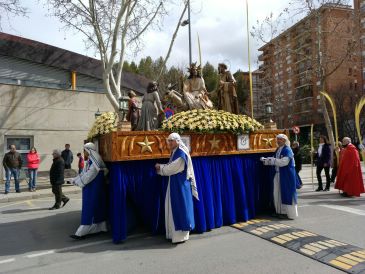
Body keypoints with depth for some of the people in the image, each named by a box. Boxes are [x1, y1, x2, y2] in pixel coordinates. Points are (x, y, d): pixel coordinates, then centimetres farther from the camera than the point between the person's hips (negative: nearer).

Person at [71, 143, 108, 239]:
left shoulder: (95, 163, -19)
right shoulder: (90, 162, 12)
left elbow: (87, 177, -20)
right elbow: (83, 174, 15)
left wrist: (75, 181, -9)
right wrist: (74, 180, 4)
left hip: (93, 191, -10)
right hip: (91, 190, 10)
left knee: (88, 211, -4)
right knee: (97, 209, 15)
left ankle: (81, 233, 2)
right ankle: (102, 228, 26)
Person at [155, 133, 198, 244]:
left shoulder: (181, 153, -17)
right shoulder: (174, 152, 13)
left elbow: (171, 168, -18)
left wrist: (160, 167, -3)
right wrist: (161, 168, 0)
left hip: (180, 185, -10)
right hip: (174, 184, 10)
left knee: (179, 208, -3)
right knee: (173, 208, 14)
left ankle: (181, 235, 7)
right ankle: (175, 234, 24)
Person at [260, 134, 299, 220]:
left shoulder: (287, 150, -14)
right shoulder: (278, 149, 11)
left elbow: (283, 162, -24)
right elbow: (275, 160, 13)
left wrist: (271, 160, -21)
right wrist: (265, 159, -1)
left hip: (286, 175, -8)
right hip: (278, 174, 8)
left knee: (286, 193, 0)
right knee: (278, 193, 13)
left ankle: (290, 213, 12)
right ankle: (281, 211, 26)